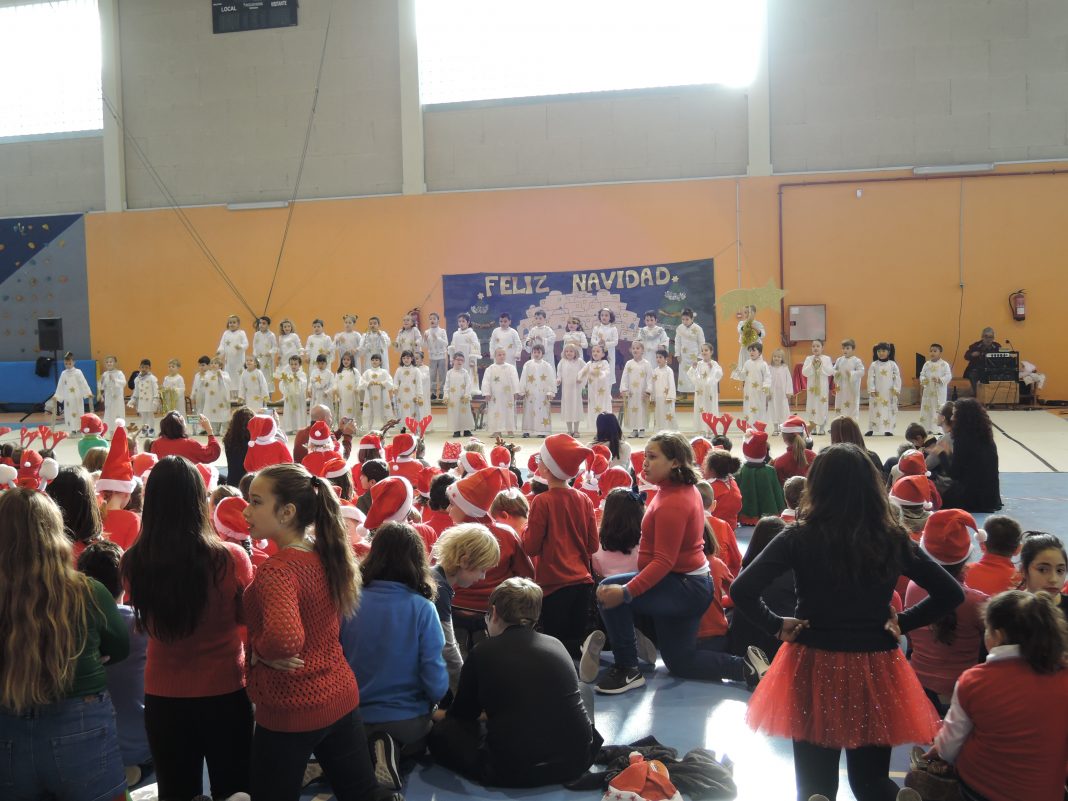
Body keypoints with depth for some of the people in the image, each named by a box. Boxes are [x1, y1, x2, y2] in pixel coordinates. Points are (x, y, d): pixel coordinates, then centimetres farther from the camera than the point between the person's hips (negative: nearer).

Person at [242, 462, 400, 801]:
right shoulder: (329, 554, -1)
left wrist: (258, 649, -20)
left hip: (291, 711, -7)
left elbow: (285, 640, -40)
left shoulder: (276, 570, -24)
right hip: (341, 695, 7)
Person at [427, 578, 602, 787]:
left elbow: (463, 713, 10)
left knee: (441, 732, 14)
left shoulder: (482, 654, -5)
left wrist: (440, 715, 36)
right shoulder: (556, 645, 7)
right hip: (577, 761, 4)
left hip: (514, 772, -4)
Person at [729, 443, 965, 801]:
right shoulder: (893, 540, -5)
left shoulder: (798, 539, -12)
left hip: (814, 671, -2)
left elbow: (742, 590, -18)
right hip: (875, 672, 2)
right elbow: (951, 593, 2)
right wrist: (901, 623, 7)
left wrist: (777, 626, -4)